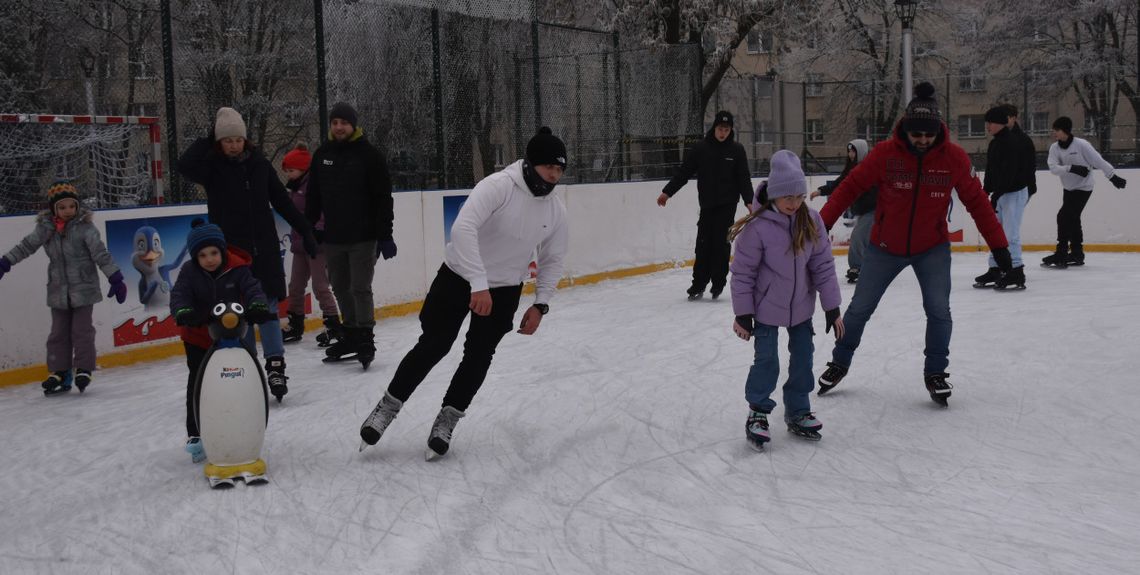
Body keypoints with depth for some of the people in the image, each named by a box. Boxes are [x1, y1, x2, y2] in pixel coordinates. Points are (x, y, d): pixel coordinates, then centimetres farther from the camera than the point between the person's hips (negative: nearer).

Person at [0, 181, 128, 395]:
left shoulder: (85, 228, -12)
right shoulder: (45, 228, 0)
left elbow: (101, 253, -15)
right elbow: (26, 246, 5)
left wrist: (115, 279, -19)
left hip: (83, 289, -4)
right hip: (58, 291, 4)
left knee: (82, 330, 0)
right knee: (58, 332, 8)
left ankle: (83, 369, 10)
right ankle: (59, 372, 15)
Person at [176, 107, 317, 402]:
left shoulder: (259, 164, 4)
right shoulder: (212, 166, -3)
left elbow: (282, 201, 10)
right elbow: (185, 166, -25)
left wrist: (305, 230, 11)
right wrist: (209, 140, -16)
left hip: (264, 249, 2)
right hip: (231, 251, -2)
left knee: (268, 308, 2)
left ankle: (275, 366, 5)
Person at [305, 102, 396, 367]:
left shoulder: (369, 154, -7)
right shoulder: (322, 155, 7)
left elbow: (383, 198, -8)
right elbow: (313, 197, 14)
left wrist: (385, 236, -11)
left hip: (363, 237, -5)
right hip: (333, 238, 5)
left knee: (360, 289, -5)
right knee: (340, 288, 12)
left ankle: (366, 339, 4)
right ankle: (351, 334, 24)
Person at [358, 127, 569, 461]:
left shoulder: (556, 210, -7)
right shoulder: (498, 186, -26)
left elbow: (552, 260, 6)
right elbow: (463, 229, -36)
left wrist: (540, 304, -2)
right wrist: (478, 285, -40)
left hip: (504, 289, 4)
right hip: (459, 277, -4)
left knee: (478, 355, -1)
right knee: (433, 345, -2)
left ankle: (446, 421, 16)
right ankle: (388, 407, 15)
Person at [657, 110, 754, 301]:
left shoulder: (736, 150, 1)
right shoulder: (700, 148, 0)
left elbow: (744, 178, 2)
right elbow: (683, 172, 1)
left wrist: (749, 201, -8)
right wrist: (667, 192, -5)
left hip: (727, 205, -1)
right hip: (707, 204, 1)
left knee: (721, 243, -4)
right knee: (703, 244, -1)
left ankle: (718, 283, 4)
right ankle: (698, 284, 4)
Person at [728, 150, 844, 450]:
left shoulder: (811, 221, -10)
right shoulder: (757, 226, -22)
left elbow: (823, 265, -4)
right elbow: (743, 272, -14)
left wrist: (832, 308, -2)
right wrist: (742, 315, -11)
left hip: (801, 305, 4)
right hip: (767, 306, -4)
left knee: (803, 358, 11)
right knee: (767, 361, -3)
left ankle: (798, 412, 28)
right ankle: (758, 413, 17)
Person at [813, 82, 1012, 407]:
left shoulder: (954, 157, -14)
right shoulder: (885, 153, -18)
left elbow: (976, 201, -7)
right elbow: (851, 186, -11)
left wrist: (998, 245, -6)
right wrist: (823, 222, -15)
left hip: (932, 248, 0)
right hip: (885, 246, 0)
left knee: (939, 310, -8)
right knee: (859, 308, 9)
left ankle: (935, 373, 13)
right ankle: (839, 363, 30)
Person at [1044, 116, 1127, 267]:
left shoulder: (1081, 144, -18)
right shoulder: (1054, 148, -3)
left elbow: (1098, 161, -15)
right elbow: (1053, 167, -15)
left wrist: (1113, 177, -13)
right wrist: (1071, 168, -30)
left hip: (1083, 188, -7)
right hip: (1068, 188, 7)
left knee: (1064, 216, -16)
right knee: (1072, 220, 13)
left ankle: (1061, 255, -12)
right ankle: (1077, 254, 26)